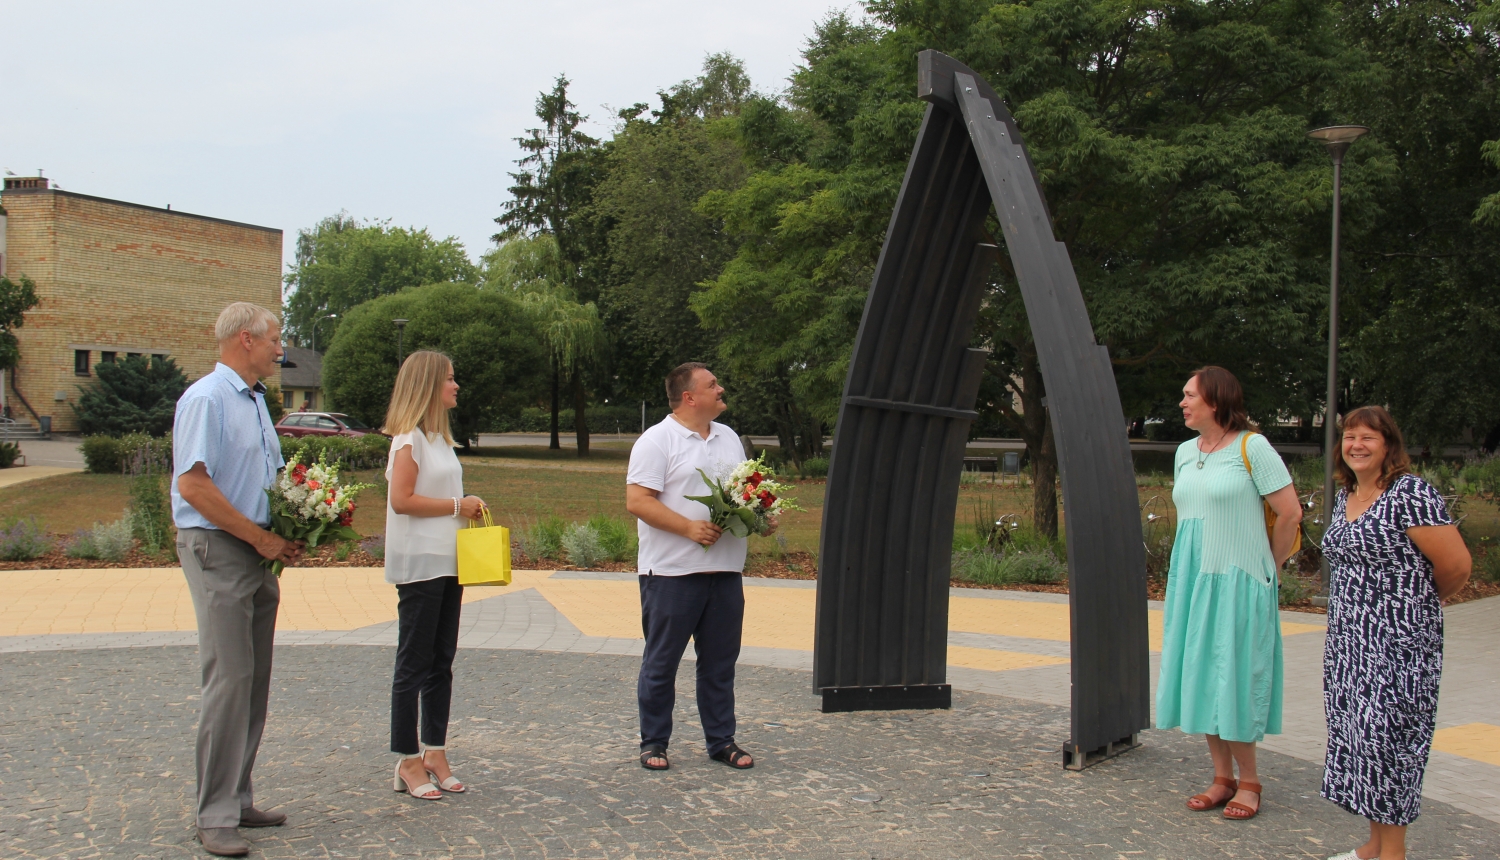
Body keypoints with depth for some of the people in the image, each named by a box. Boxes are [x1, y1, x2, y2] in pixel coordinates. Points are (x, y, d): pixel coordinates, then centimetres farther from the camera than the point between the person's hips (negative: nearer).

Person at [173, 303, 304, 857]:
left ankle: (237, 799, 20)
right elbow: (193, 485, -20)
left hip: (258, 552, 9)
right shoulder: (206, 399, -11)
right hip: (217, 548, -9)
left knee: (254, 680, 11)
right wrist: (262, 539, -16)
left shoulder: (255, 400, 17)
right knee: (229, 680, -8)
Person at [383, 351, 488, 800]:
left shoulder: (440, 436, 17)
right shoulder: (409, 438, -11)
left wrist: (469, 507, 5)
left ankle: (435, 753, 18)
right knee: (413, 664, -2)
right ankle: (408, 762, 6)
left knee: (441, 662, 11)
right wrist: (458, 505, -13)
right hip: (418, 565, -9)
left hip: (447, 563, 9)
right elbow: (403, 500, -19)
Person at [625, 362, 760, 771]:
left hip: (725, 569, 6)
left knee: (720, 661, 11)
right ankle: (653, 742, 15)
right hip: (672, 570, -6)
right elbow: (637, 501, -14)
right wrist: (689, 528, -20)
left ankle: (721, 740, 21)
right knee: (661, 662, 4)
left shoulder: (729, 438, 16)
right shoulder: (657, 440, -7)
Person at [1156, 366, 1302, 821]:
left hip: (1238, 582, -7)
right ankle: (1222, 776, 17)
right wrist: (1193, 569, 16)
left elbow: (1290, 513, -9)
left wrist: (1266, 568, -1)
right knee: (1200, 677, 7)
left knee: (1235, 678, -3)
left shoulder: (1251, 447, -9)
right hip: (1191, 580, 7)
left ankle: (1249, 780, 10)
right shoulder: (1185, 452, 11)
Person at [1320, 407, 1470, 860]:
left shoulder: (1412, 494, -13)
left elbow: (1457, 567, -15)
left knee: (1386, 737, -5)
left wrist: (1417, 601, 2)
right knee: (1356, 735, 11)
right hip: (1347, 640, 8)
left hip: (1397, 644, -8)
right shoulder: (1345, 496, 12)